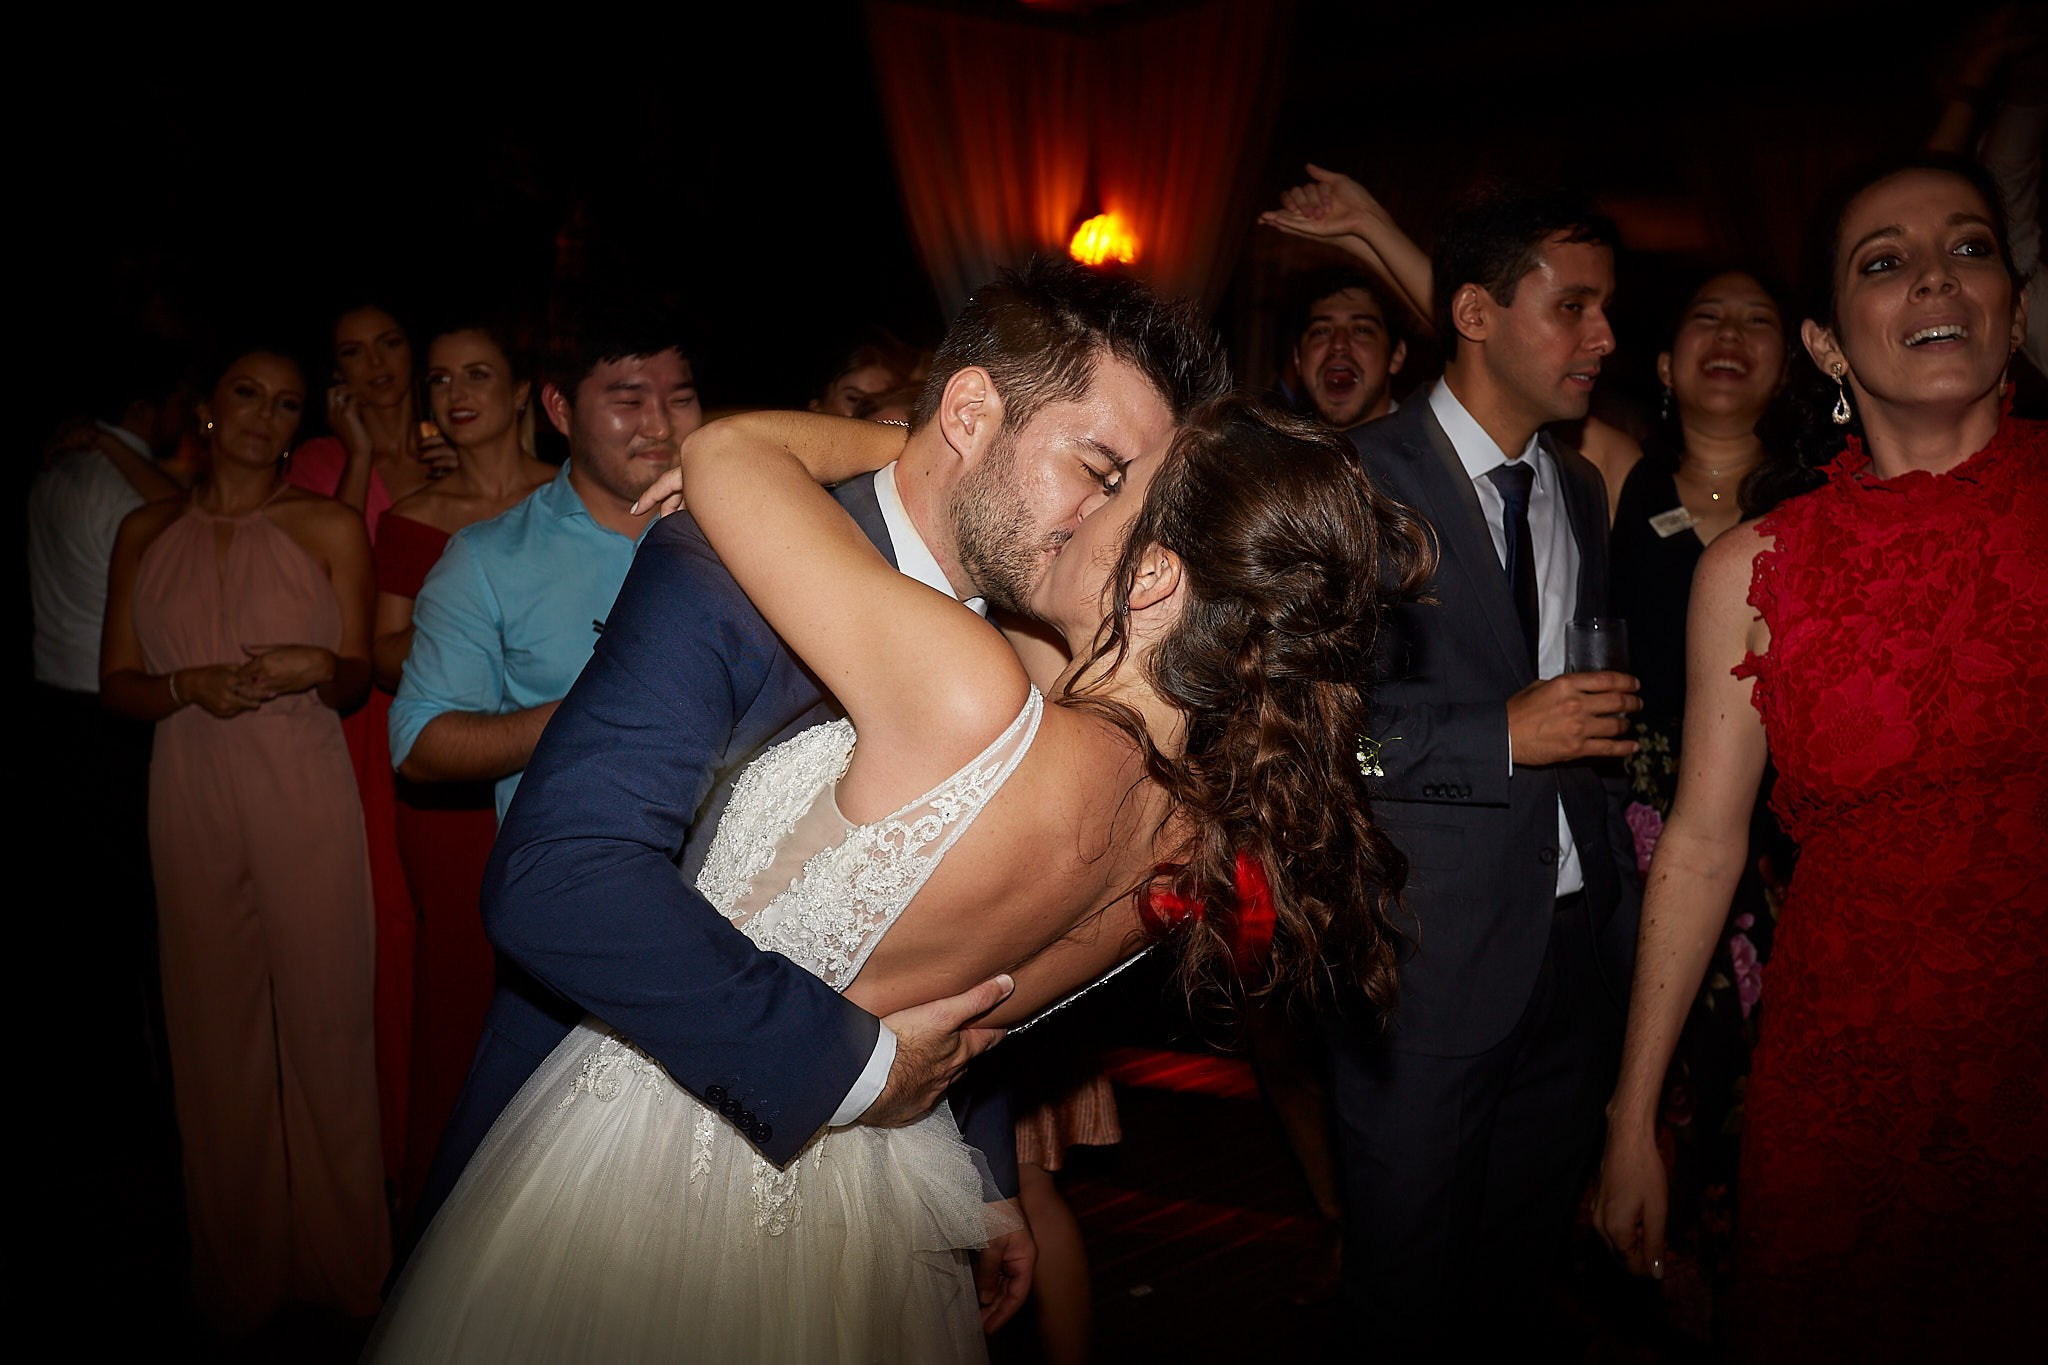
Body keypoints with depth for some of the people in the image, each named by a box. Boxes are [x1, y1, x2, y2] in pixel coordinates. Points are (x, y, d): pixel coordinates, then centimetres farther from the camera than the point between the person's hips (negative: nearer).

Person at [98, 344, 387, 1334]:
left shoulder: (330, 528, 2)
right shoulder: (146, 535, 9)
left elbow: (357, 683, 5)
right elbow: (117, 685, 9)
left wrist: (317, 668, -18)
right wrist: (190, 685, -11)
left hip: (304, 800, -2)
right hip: (192, 798, 2)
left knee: (322, 1019, 0)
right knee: (215, 1026, 8)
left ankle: (338, 1258, 17)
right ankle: (239, 1264, 23)